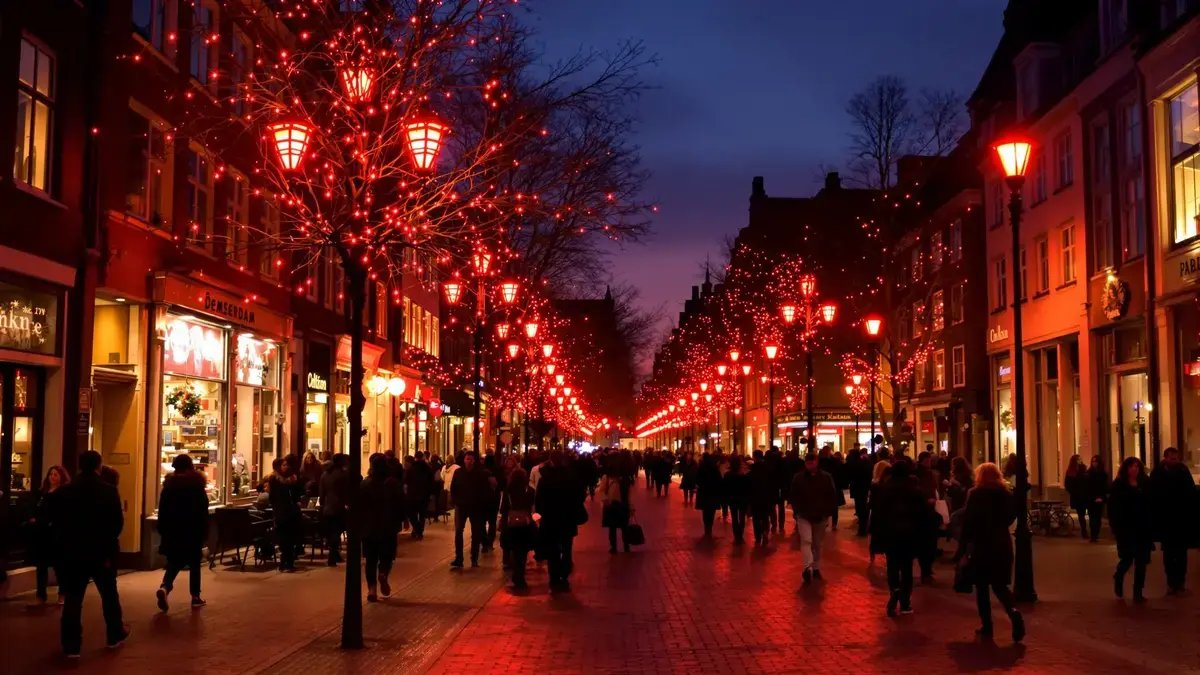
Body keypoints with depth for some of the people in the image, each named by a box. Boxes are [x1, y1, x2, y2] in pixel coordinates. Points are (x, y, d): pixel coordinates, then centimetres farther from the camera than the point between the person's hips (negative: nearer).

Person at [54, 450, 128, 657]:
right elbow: (117, 522, -10)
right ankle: (115, 635, 27)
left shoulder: (64, 491, -3)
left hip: (73, 552, 1)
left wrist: (64, 544, 15)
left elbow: (56, 522, 1)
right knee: (109, 595, 16)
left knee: (73, 599, 4)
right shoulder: (109, 491, -9)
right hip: (102, 552, -1)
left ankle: (71, 646, 3)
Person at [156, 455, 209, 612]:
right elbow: (203, 511, -7)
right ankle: (195, 597, 8)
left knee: (173, 563, 6)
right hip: (193, 531, -2)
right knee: (194, 564, 8)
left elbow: (162, 511, 4)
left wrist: (163, 532, 11)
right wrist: (204, 532, -3)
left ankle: (164, 587, -20)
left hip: (173, 531, 2)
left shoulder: (169, 485, 2)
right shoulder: (197, 485, -5)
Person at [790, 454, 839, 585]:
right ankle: (808, 568, -29)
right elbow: (793, 496, 2)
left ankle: (816, 568, 25)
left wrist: (828, 512, -4)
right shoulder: (798, 478, -6)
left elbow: (832, 496, 0)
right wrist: (797, 511, -5)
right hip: (804, 515, -2)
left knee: (817, 543, 13)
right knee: (806, 540, -17)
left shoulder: (826, 477, -5)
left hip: (820, 516, 2)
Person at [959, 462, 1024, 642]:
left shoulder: (975, 494, -9)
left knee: (982, 587, 8)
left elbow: (968, 521, -12)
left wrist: (963, 546, -8)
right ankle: (1014, 613, -18)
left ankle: (987, 627, 9)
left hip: (981, 544, -3)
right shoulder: (1006, 493, 2)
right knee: (999, 584, 9)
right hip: (1002, 543, 4)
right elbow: (1011, 516, 11)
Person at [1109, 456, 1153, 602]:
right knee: (1127, 558, -2)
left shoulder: (1146, 484, 6)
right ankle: (1118, 578, 30)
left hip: (1143, 528, 3)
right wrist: (1115, 526, -11)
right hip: (1126, 528, -3)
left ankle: (1138, 592, 12)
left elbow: (1152, 505, 5)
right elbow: (1113, 507, -4)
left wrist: (1152, 525, -2)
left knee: (1141, 561, 4)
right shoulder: (1118, 485, -2)